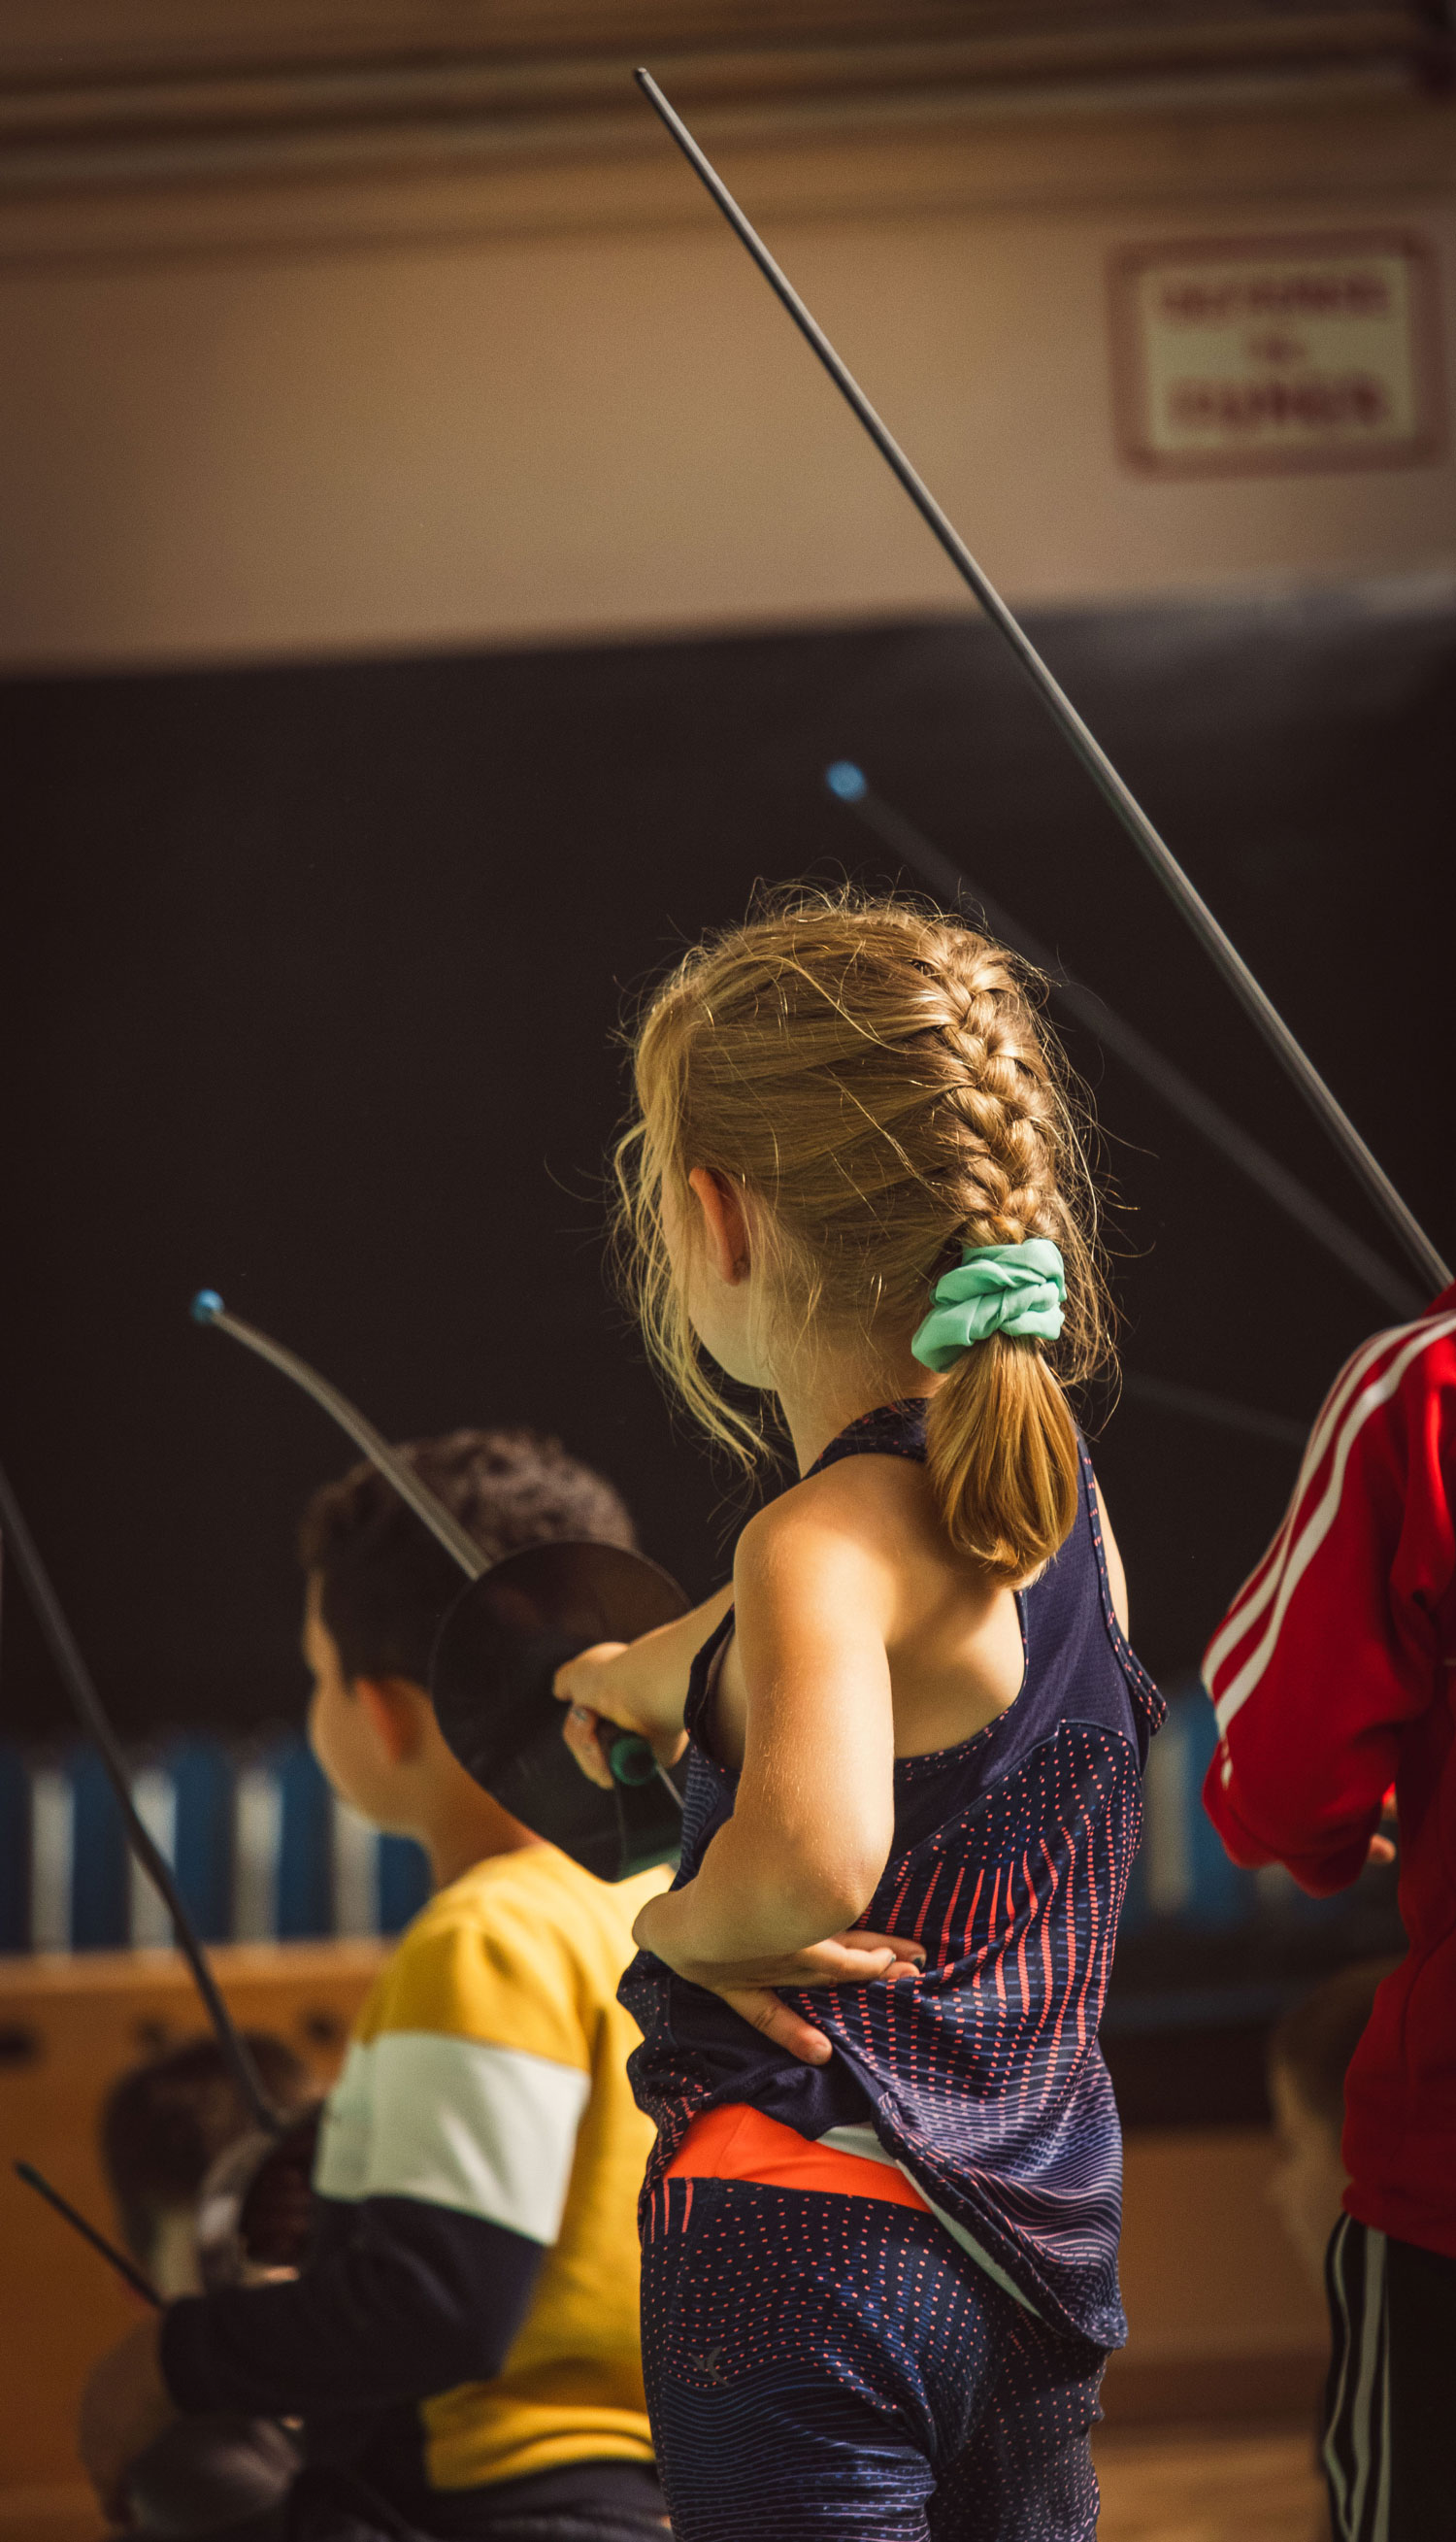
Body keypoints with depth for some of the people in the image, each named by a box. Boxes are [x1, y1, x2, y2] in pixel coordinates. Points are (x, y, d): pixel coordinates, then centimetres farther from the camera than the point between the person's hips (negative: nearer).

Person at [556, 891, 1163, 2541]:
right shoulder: (1057, 1497, 6)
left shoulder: (825, 1544, -20)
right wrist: (652, 1677, 42)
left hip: (805, 2235, -8)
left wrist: (682, 1921, -19)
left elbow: (812, 1854, -39)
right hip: (1036, 2259, 8)